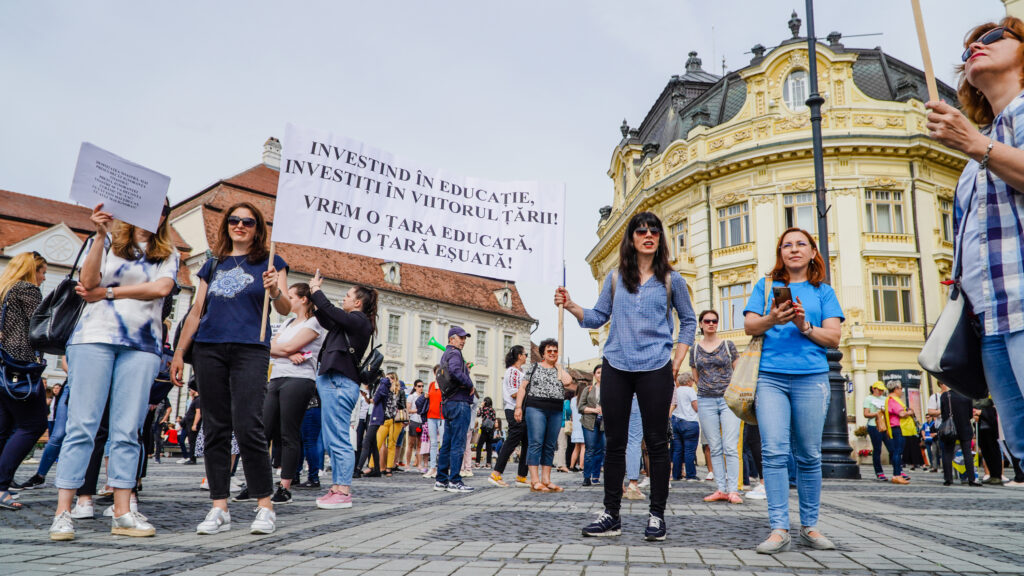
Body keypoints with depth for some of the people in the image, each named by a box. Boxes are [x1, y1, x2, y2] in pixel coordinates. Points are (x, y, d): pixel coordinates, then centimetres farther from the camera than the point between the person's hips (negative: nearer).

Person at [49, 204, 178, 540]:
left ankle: (122, 513, 0)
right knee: (82, 425, -5)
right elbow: (88, 282, -2)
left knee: (127, 430, -1)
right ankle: (63, 512, -2)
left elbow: (161, 288, -3)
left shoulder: (168, 255, 17)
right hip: (95, 337, -1)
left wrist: (107, 292, -3)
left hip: (142, 346, 1)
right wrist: (101, 234, -8)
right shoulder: (106, 242, 14)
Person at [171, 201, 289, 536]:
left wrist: (275, 291, -22)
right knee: (215, 429, 3)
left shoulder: (269, 263, 9)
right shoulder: (213, 265, 20)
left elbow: (285, 310, -1)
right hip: (209, 350, 4)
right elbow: (196, 312, 21)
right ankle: (219, 508, 8)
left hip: (250, 349, -4)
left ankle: (265, 506, -5)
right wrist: (179, 352, 15)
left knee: (248, 426, -13)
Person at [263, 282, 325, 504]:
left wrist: (276, 348, 8)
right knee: (264, 431, 1)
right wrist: (288, 354, -7)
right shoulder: (287, 323, 24)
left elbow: (290, 346, -11)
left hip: (298, 380, -7)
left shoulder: (313, 323, 1)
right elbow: (269, 348, 11)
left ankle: (285, 488, -2)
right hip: (276, 380, 7)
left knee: (289, 436, -7)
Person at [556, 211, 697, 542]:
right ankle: (611, 516, 12)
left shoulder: (671, 279, 7)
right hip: (616, 367, 2)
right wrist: (572, 307, -8)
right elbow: (598, 318, 9)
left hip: (655, 369, -2)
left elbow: (688, 322, 12)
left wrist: (677, 362, 3)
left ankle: (657, 515, 12)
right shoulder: (615, 278, 10)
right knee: (614, 442, 4)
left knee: (657, 442, 1)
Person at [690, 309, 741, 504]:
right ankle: (721, 489, 7)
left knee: (730, 447, -7)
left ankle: (733, 490, -6)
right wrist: (708, 388, 9)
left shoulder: (729, 345, 4)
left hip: (728, 400, -2)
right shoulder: (695, 349, 9)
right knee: (715, 448, 4)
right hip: (706, 401, 2)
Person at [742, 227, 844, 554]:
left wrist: (804, 326, -11)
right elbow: (749, 326, 5)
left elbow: (833, 338, 6)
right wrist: (771, 320, -15)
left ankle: (809, 526, 14)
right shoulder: (766, 285, 14)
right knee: (774, 451, -9)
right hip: (771, 376, -1)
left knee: (809, 455, 2)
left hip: (811, 377, 1)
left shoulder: (823, 291, 14)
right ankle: (779, 529, -7)